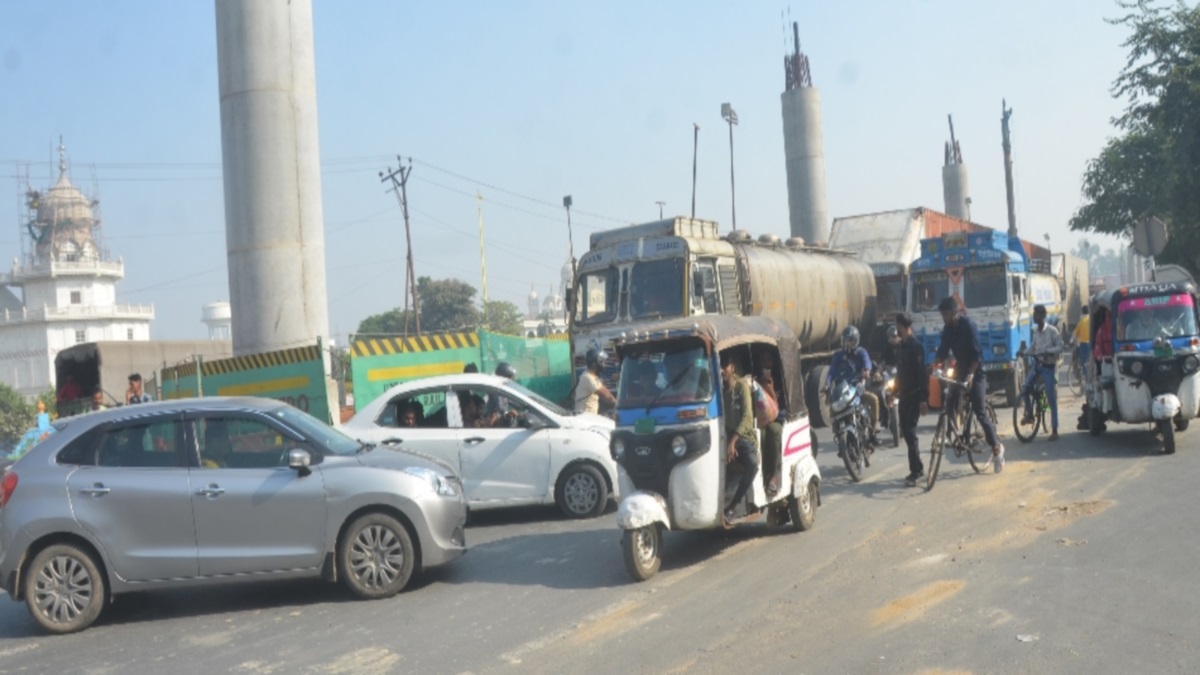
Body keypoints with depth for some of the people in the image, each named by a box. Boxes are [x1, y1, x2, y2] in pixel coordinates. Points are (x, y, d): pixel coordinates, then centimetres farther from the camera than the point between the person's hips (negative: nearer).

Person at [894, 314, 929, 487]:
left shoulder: (915, 346, -15)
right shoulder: (900, 347, 12)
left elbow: (921, 373, -19)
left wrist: (923, 399, -22)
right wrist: (895, 392, 20)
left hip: (914, 395, -9)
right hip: (904, 395, 9)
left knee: (910, 432, -12)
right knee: (906, 432, 11)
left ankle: (915, 472, -9)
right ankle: (918, 468, 21)